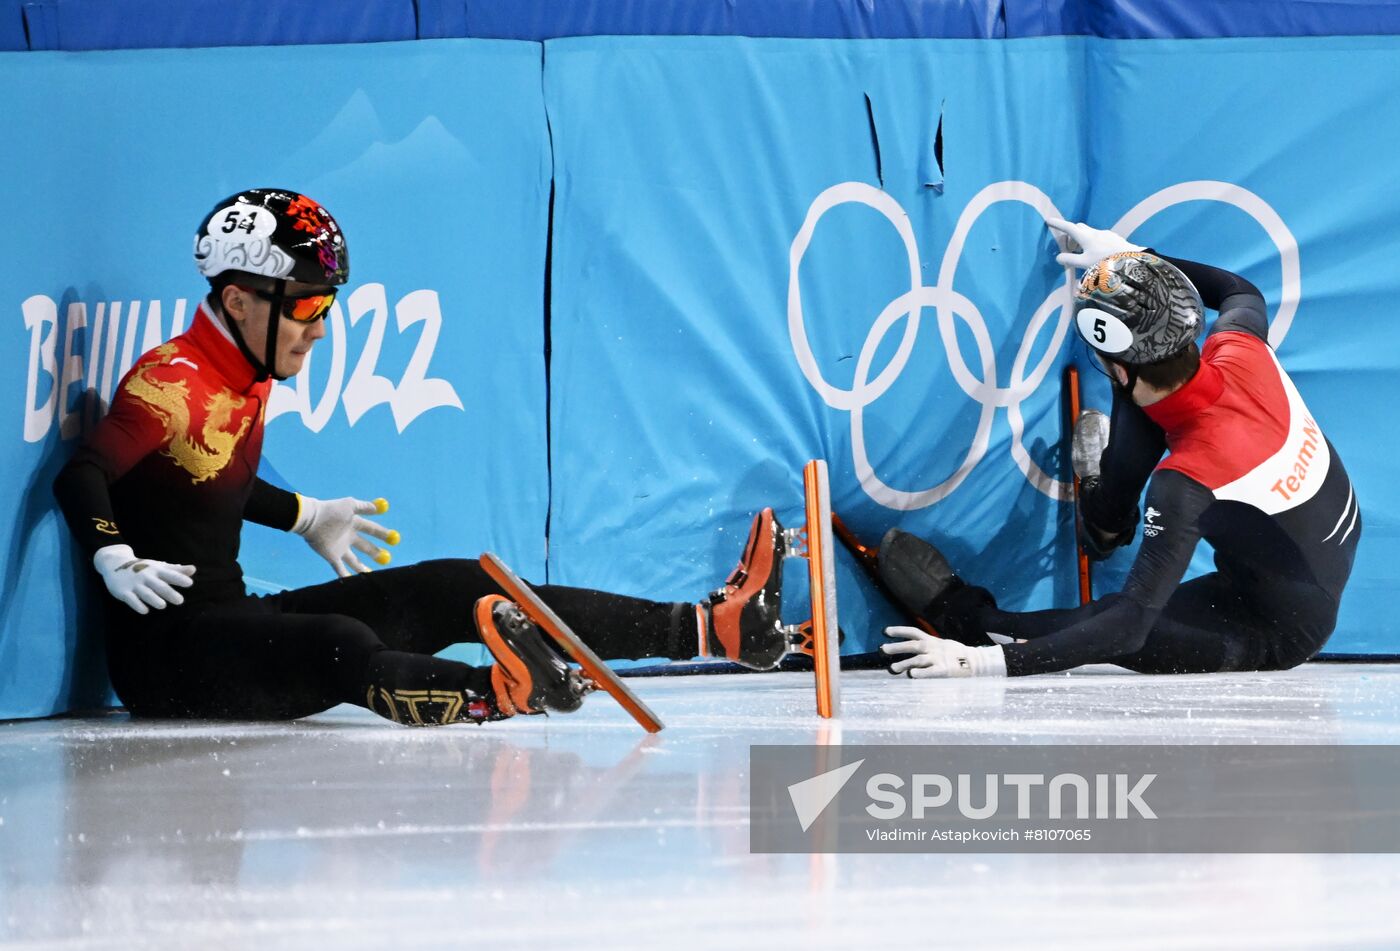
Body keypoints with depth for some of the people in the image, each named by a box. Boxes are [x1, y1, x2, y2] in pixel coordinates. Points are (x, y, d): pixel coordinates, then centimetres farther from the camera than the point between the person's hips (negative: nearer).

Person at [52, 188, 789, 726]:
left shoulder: (247, 382, 13)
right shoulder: (173, 383, -16)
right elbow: (81, 477, -26)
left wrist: (306, 517, 31)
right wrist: (114, 559, -42)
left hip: (232, 620, 9)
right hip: (161, 650, -9)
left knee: (455, 590, -1)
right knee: (341, 647, -37)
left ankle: (708, 627, -6)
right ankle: (489, 692, -67)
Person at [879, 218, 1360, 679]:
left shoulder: (1186, 481, -36)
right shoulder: (1240, 347, -19)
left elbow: (1129, 626, -36)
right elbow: (1243, 292, 9)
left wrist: (985, 660, -40)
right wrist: (1132, 258, 12)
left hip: (1279, 631, -7)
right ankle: (1108, 516, 25)